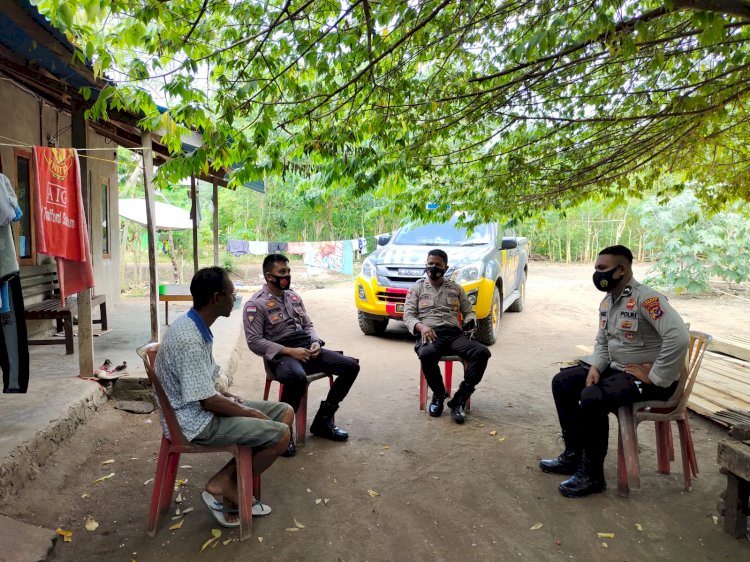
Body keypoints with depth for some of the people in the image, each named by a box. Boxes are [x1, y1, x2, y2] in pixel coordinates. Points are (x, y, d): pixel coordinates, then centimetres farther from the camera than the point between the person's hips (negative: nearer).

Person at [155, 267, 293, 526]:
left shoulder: (194, 326, 4)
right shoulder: (189, 341, -27)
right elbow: (208, 402, -24)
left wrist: (226, 395, 4)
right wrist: (250, 413, -12)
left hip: (204, 407, 10)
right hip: (196, 422, -10)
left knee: (285, 412, 3)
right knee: (280, 435, -16)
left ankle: (229, 486, 4)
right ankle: (225, 485, 3)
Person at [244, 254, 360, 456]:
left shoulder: (294, 297, 16)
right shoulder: (256, 304, -6)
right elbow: (254, 342, -13)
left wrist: (316, 342, -3)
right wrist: (289, 351, -20)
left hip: (307, 349, 7)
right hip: (281, 355, -7)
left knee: (351, 366, -7)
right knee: (297, 377, -42)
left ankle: (323, 420, 4)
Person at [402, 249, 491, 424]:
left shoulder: (456, 288, 21)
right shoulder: (417, 288, 15)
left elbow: (469, 311, 23)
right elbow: (408, 315, 6)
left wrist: (470, 321, -3)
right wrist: (421, 326, -16)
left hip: (455, 334, 3)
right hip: (430, 335, -2)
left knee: (482, 352, -27)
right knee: (426, 354, -40)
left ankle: (459, 400, -20)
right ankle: (438, 395, -11)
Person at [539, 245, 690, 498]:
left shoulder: (647, 299, -22)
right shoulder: (607, 302, 7)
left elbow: (679, 338, -33)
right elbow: (602, 341, 16)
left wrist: (654, 377, -26)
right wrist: (595, 368, -3)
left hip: (646, 376, -9)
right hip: (616, 368, 10)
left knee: (592, 398, -30)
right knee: (562, 382, 3)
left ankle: (592, 475, -13)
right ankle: (574, 455, 11)